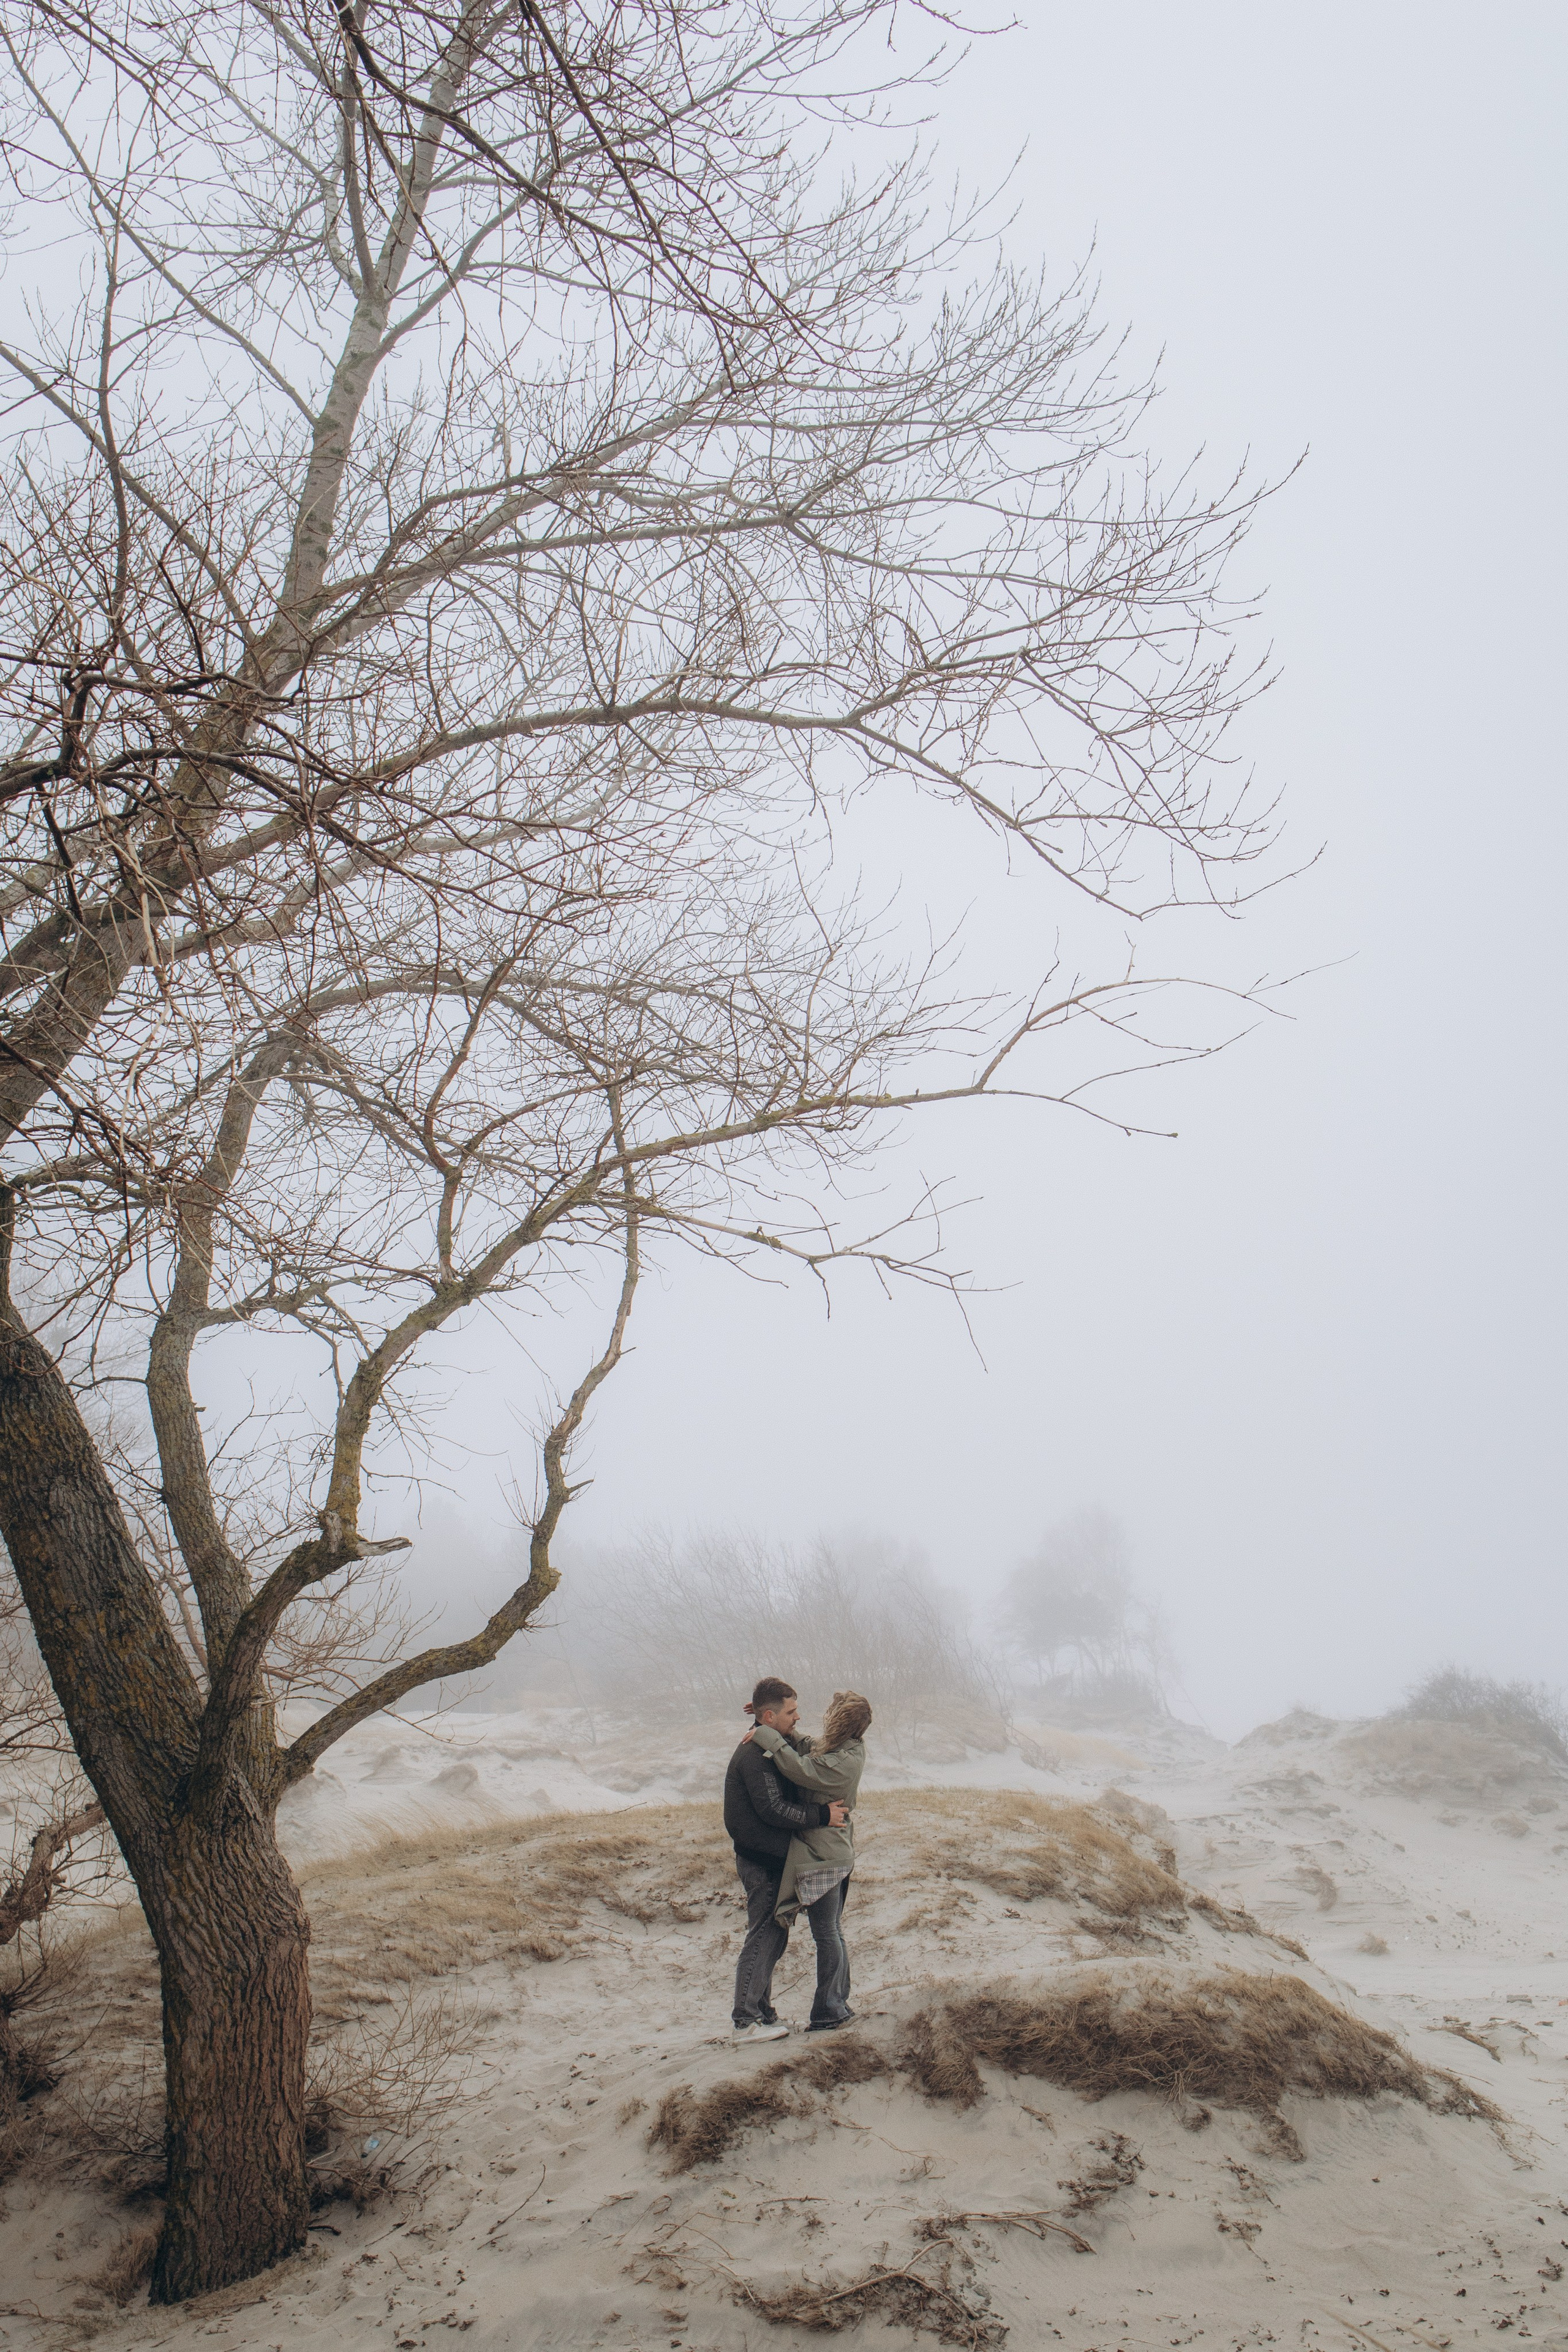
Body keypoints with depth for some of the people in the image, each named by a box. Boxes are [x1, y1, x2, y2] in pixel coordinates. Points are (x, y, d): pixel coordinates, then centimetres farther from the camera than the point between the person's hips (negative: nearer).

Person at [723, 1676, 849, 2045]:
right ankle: (746, 2022, 2)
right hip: (762, 1861, -10)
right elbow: (774, 1810, -24)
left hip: (772, 1858, 10)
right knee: (763, 1936, -4)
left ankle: (762, 2012, 24)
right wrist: (822, 1815, -21)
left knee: (773, 1936, 15)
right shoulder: (754, 1755, -21)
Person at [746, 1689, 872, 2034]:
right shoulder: (848, 1751, 6)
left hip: (822, 1859, -10)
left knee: (826, 1935, 0)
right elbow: (804, 1753, 13)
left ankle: (829, 2012, 9)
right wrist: (768, 1725, 4)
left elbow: (801, 1769, -30)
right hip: (837, 1854, 10)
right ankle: (839, 2005, 26)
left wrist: (765, 1735, -23)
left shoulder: (843, 1762, -23)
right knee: (833, 1933, 17)